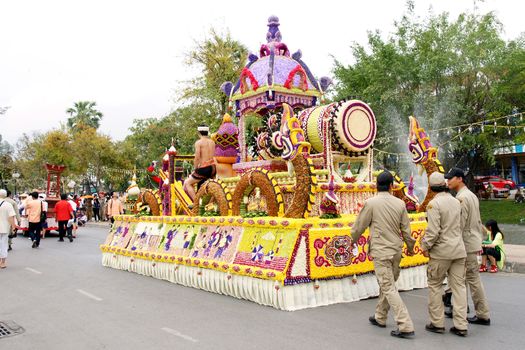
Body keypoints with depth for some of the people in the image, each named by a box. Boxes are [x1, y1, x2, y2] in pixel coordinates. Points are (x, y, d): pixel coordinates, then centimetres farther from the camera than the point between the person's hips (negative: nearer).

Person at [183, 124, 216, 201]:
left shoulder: (199, 142, -5)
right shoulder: (212, 142, 12)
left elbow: (197, 158, -12)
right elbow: (214, 156, 10)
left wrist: (195, 169, -1)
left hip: (203, 169, -6)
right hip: (213, 168, 6)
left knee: (187, 183, 9)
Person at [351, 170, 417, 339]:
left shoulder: (371, 203, -13)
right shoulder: (400, 203, 0)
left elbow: (358, 226, -4)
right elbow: (406, 229, 6)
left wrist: (353, 240, 17)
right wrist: (410, 246, 24)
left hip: (381, 251, -6)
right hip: (396, 250, 6)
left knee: (389, 288, -2)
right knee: (386, 284, 19)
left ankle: (406, 326, -5)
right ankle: (380, 317, 34)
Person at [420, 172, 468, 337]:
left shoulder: (434, 204, -14)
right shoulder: (456, 202, 7)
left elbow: (433, 231, -19)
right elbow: (458, 225, 13)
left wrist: (425, 246, -5)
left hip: (441, 251, -6)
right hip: (459, 250, 6)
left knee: (434, 285, 7)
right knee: (459, 286, 9)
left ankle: (437, 323, 13)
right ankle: (461, 325, 12)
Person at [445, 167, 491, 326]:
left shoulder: (462, 197, -16)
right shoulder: (472, 195, 14)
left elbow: (460, 225, -21)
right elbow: (478, 221, 17)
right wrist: (479, 241, 21)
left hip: (467, 243, -10)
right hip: (474, 241, 10)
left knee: (473, 279, -3)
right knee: (471, 277, 14)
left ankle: (483, 315, 4)